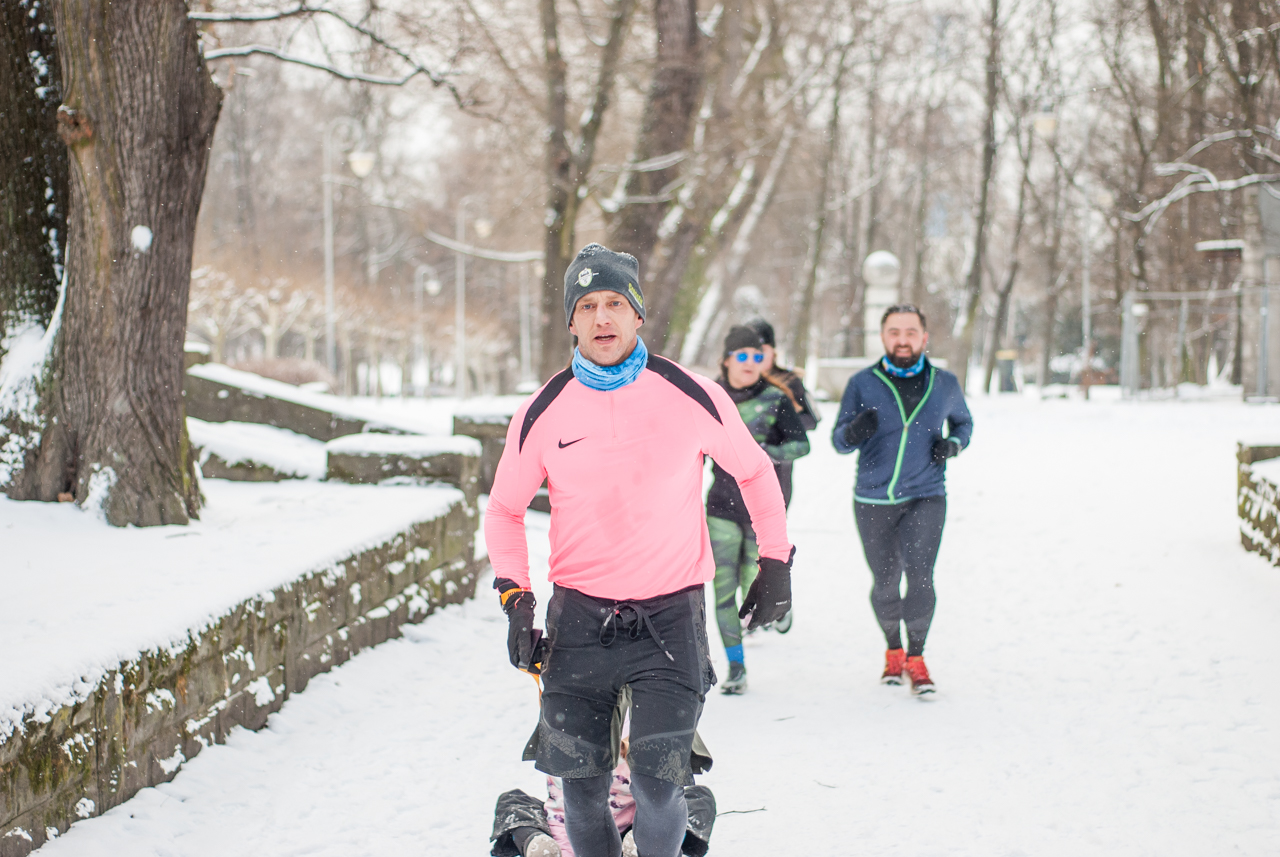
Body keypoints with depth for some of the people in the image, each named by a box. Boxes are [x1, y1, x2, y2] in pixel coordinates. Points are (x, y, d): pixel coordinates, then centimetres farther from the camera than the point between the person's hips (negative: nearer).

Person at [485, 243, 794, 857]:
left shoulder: (692, 398, -6)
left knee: (659, 782, -10)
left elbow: (754, 471, 11)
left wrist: (775, 560, 11)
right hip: (579, 620, 2)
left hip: (670, 618, -1)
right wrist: (515, 598, 0)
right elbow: (504, 509, 11)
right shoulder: (543, 415, -3)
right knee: (581, 785, 4)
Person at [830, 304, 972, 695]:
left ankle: (916, 657, -4)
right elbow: (838, 440, -2)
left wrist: (953, 443, -1)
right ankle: (893, 650, 32)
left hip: (926, 498, 0)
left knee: (919, 573, -18)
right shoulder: (862, 384, -2)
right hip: (873, 500, 0)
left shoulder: (944, 384, 3)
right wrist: (854, 432, -26)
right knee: (885, 582, 9)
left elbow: (963, 422, 21)